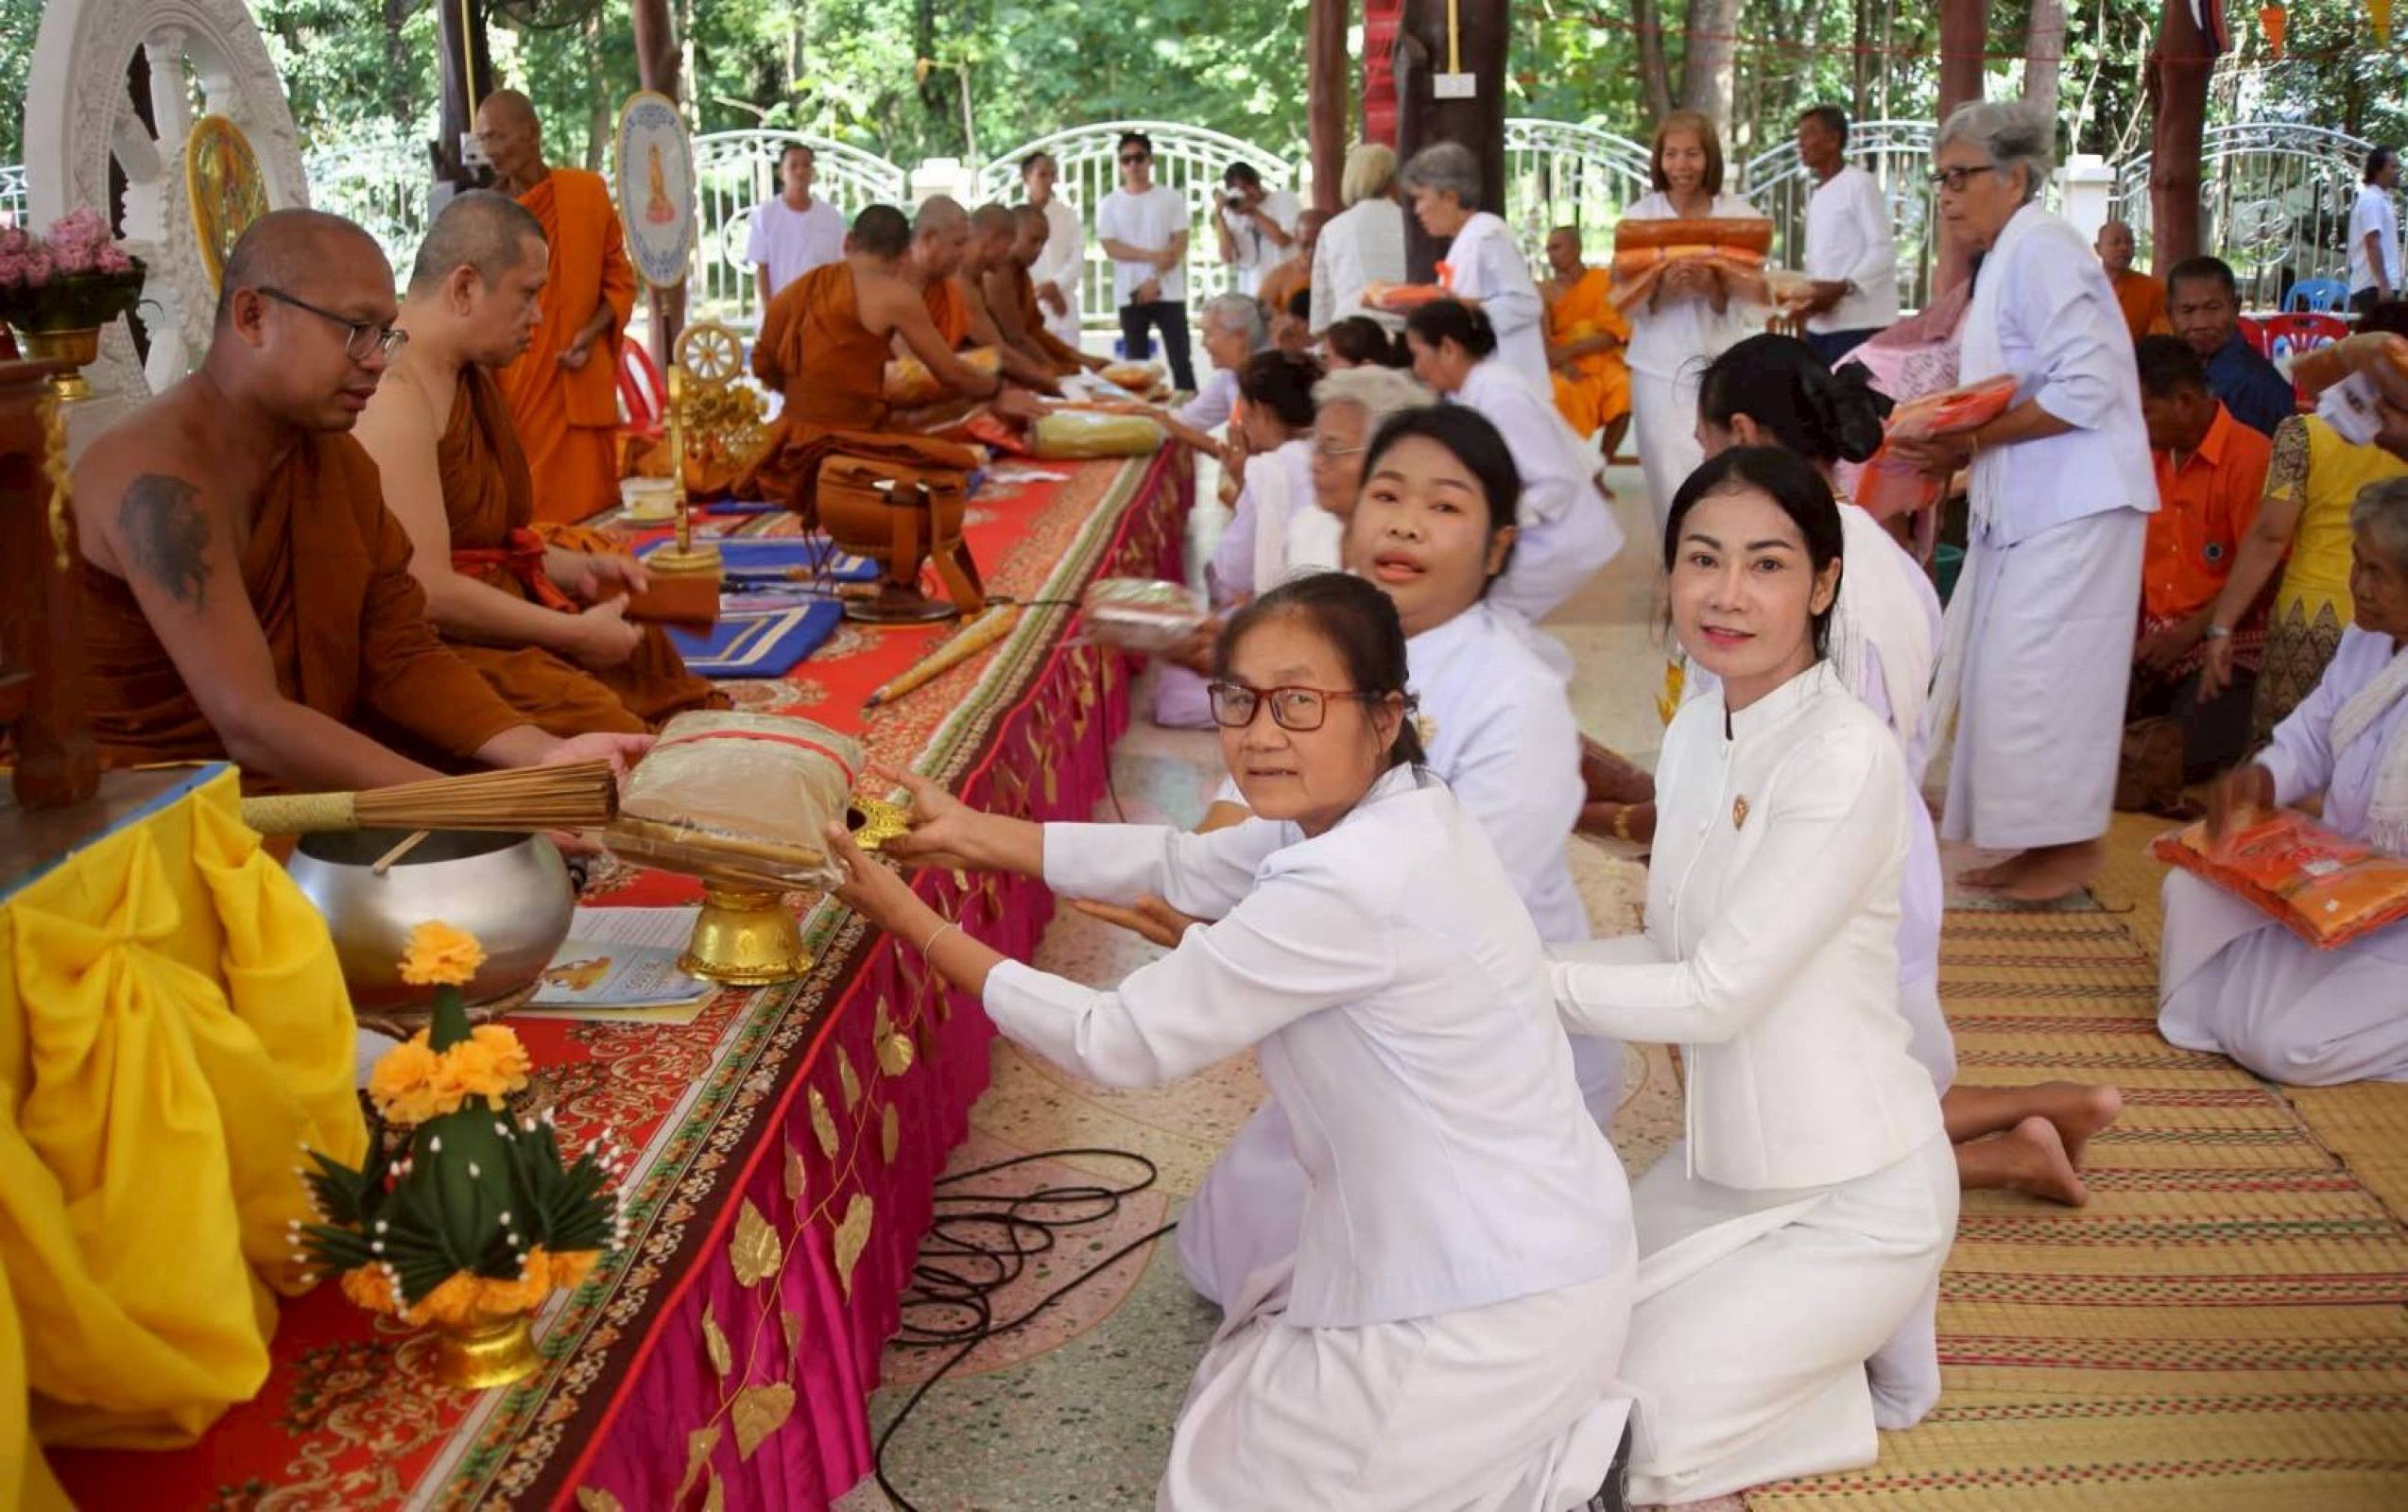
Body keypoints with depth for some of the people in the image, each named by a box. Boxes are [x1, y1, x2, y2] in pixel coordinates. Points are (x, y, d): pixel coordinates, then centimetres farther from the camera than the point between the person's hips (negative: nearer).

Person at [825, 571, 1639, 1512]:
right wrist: (971, 835, 10)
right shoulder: (1379, 816, -1)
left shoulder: (1353, 887, -29)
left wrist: (918, 927, -10)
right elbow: (1181, 864, 12)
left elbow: (1118, 1043, -19)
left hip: (1494, 1312, -9)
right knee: (1234, 1394, 25)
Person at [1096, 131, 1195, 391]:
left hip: (1169, 293, -1)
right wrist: (1153, 256, -16)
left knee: (1180, 360, -3)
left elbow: (1180, 244, -2)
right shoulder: (1109, 204, 5)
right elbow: (1111, 248, -5)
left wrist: (1155, 280, -13)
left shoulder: (1172, 198, 4)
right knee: (1136, 363, 4)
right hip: (1130, 294, 1)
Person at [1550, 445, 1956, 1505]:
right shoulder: (1698, 730, 1)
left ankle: (1875, 1310, 9)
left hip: (1852, 1197, -7)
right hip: (1722, 1166, 8)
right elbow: (1675, 949, 2)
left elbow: (1721, 992, -26)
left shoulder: (1848, 759, -25)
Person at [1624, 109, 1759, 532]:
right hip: (1661, 368, 0)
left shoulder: (1738, 214, 2)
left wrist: (1713, 287, -18)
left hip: (1721, 363, 0)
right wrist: (1664, 288, -19)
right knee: (1671, 480, 0)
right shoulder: (1638, 217, 1)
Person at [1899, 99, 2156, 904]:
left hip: (2072, 506, -10)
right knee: (2010, 677, 12)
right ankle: (2040, 839, 20)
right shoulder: (2008, 256, 16)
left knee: (2040, 677, -6)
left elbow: (2086, 390, -22)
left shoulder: (2041, 249, -14)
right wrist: (1951, 451, 5)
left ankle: (2070, 846, 6)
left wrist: (1971, 439, -19)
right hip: (2024, 506, 10)